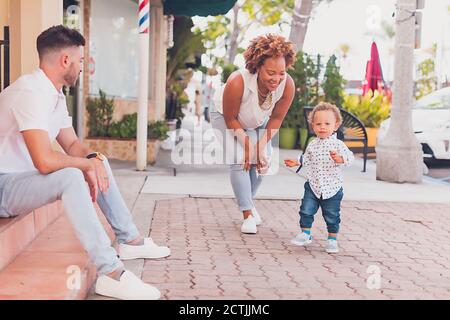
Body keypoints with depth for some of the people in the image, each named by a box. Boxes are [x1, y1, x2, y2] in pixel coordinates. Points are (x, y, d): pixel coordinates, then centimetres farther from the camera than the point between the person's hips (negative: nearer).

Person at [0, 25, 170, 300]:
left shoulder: (55, 94, 7)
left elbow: (72, 144, 13)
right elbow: (45, 161, -34)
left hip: (26, 177, 11)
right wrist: (87, 164, -17)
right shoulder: (30, 93, -25)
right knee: (71, 177, -35)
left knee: (99, 161, 14)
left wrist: (93, 159, -9)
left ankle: (130, 240, 18)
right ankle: (111, 274, -33)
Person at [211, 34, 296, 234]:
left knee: (263, 161, -4)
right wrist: (247, 144, -26)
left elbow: (276, 118, -14)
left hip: (257, 122, 4)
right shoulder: (237, 82, -42)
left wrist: (262, 146, -18)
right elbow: (231, 119, -26)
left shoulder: (287, 85, -31)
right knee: (239, 161, -18)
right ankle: (248, 214, -9)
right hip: (225, 117, -4)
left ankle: (247, 201, 23)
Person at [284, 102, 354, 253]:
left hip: (332, 187, -3)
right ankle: (305, 234, 18)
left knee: (332, 215, 7)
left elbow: (350, 157, -19)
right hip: (313, 186, 3)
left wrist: (340, 159, -37)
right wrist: (297, 162, 6)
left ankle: (332, 239, 22)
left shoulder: (338, 144, -9)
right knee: (306, 210, 1)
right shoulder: (312, 145, 3)